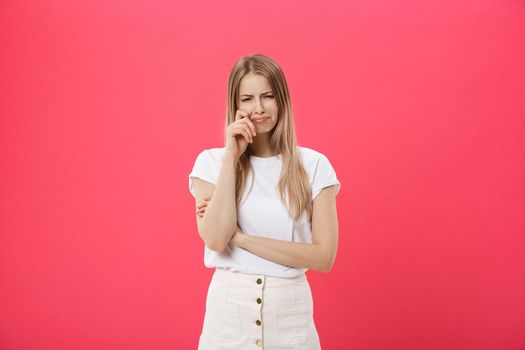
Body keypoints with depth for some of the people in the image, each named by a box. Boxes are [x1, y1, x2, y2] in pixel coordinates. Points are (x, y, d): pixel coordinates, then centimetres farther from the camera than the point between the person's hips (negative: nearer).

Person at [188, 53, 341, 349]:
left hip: (290, 313, 0)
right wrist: (231, 157, -15)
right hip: (228, 310, 1)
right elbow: (216, 239, -15)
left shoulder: (314, 165, -5)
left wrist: (241, 237, -15)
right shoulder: (211, 161, -3)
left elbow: (324, 257, -11)